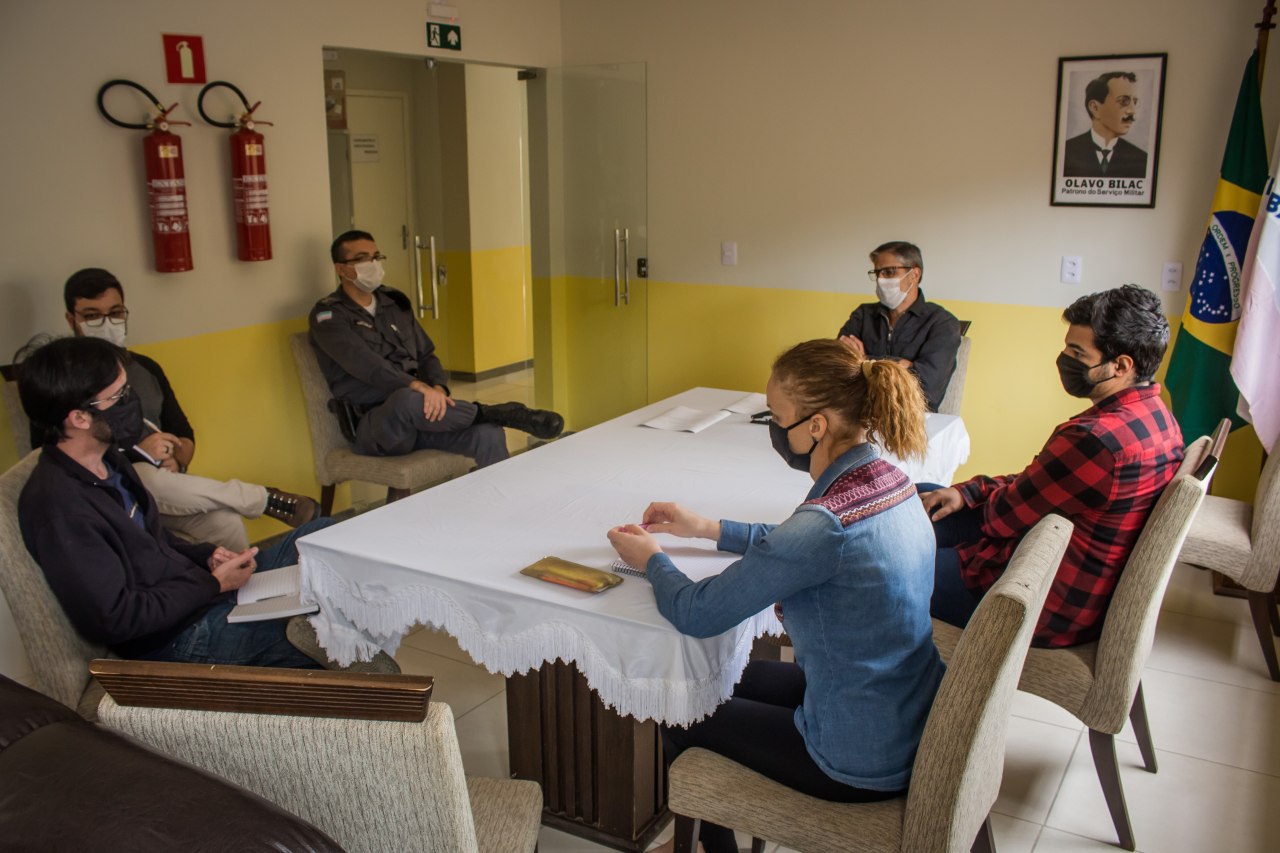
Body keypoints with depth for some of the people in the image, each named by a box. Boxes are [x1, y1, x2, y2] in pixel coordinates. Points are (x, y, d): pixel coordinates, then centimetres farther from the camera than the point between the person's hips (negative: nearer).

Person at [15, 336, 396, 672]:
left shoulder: (105, 459, 5)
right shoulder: (57, 505, -24)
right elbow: (112, 620, -23)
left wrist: (206, 556, 0)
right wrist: (213, 584, -16)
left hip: (199, 587, 9)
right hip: (176, 641, -9)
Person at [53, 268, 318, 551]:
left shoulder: (145, 368, 16)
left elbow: (184, 434, 20)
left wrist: (176, 462, -4)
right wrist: (135, 453, -19)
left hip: (161, 490, 4)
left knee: (227, 522, -29)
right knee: (150, 478, -38)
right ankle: (267, 499, -22)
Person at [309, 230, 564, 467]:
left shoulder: (394, 302, 16)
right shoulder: (328, 315, -3)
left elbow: (426, 356, 15)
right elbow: (362, 361, -20)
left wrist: (438, 388, -8)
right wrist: (417, 386, -34)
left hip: (419, 417, 5)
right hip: (372, 427, -5)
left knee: (488, 435, -22)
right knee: (408, 399, -40)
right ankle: (494, 413, -22)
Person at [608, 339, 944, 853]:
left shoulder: (826, 522, -31)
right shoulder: (890, 484, -4)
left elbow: (696, 614, -23)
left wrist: (651, 559, -4)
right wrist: (708, 530, 12)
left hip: (862, 767, -8)